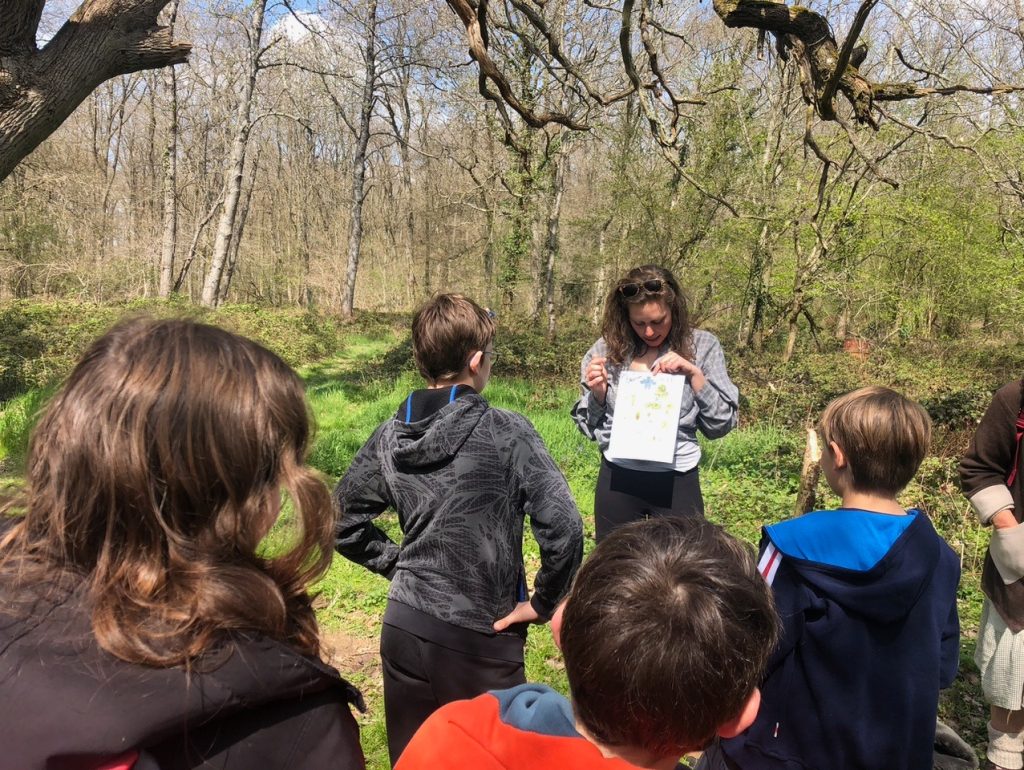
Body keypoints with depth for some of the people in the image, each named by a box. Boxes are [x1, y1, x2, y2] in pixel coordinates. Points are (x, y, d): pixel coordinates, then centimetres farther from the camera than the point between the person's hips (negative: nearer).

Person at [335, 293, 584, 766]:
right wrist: (544, 602, -9)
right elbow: (563, 527, -23)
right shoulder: (508, 433, -17)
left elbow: (342, 523, 8)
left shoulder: (389, 437, -1)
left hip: (404, 629, 5)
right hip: (480, 638, -4)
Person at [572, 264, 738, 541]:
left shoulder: (702, 345, -2)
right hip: (617, 479, 1)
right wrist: (597, 393, -12)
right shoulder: (608, 348, 1)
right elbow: (589, 426, 7)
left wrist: (694, 375, -14)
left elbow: (722, 424, -2)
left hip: (677, 481, -1)